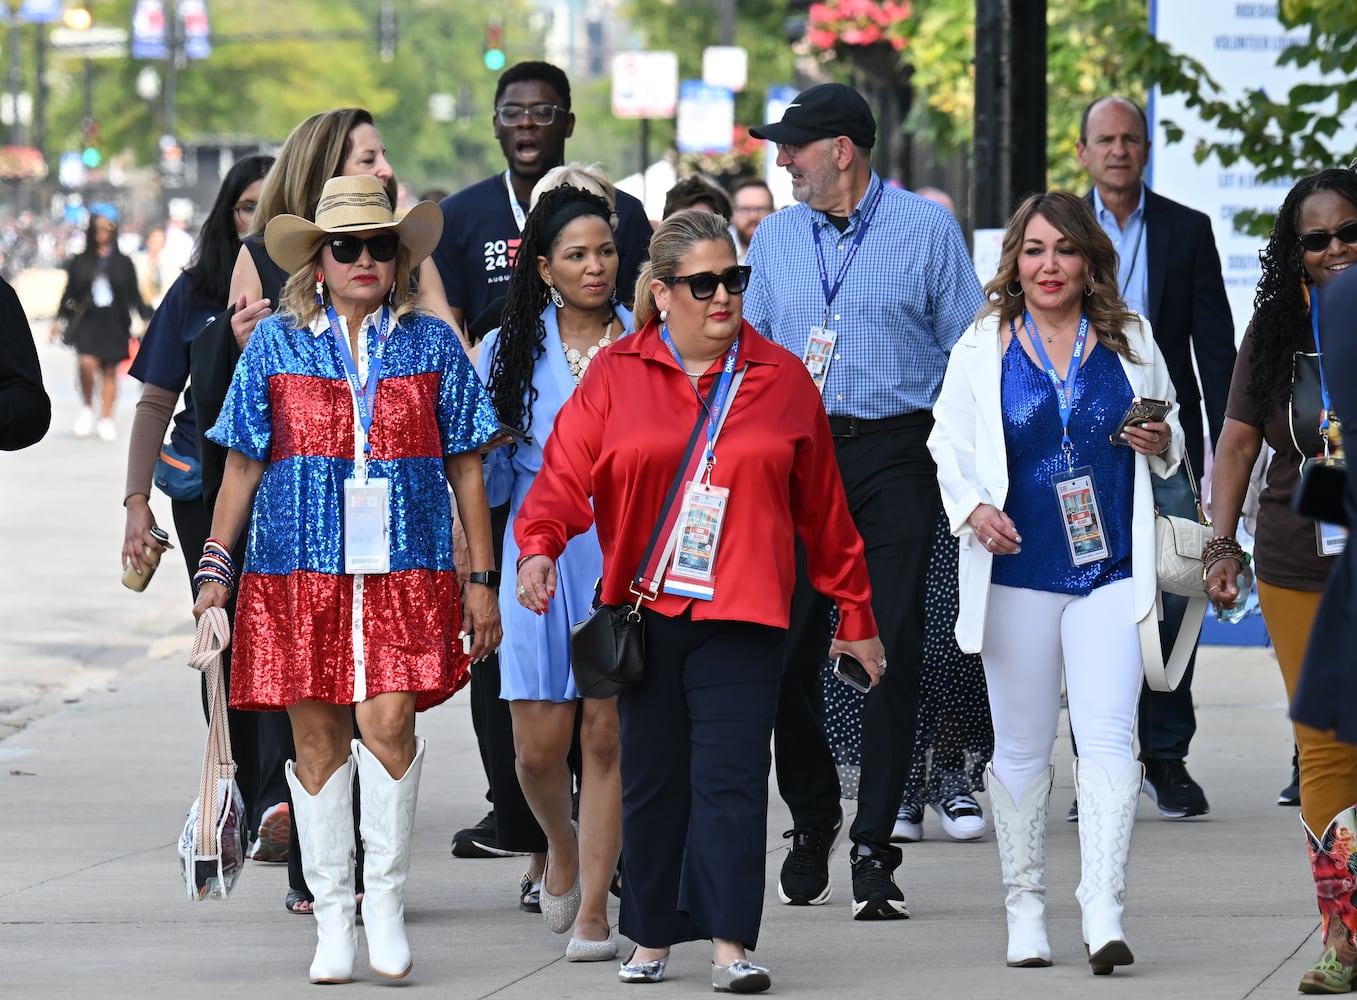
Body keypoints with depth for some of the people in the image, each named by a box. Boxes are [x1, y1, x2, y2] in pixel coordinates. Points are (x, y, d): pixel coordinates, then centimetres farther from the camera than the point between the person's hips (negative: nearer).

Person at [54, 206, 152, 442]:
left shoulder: (122, 264, 6)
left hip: (114, 323, 1)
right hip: (87, 321, -1)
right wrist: (60, 319, 0)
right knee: (87, 363, -21)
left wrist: (147, 318, -1)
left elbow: (134, 296, 8)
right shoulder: (79, 263, 6)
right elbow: (69, 294, 9)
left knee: (109, 371, 3)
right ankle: (87, 409, 0)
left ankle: (106, 421, 12)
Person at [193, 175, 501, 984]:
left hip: (407, 573, -1)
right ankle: (334, 919, 10)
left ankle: (387, 897, 0)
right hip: (298, 570, 1)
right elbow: (245, 463, 10)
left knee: (388, 721, -16)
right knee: (317, 736, 1)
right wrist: (216, 567, 5)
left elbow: (466, 468, 9)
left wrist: (481, 581, 7)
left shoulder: (433, 345, 7)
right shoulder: (276, 346, 6)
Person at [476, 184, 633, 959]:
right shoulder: (510, 351, 8)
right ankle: (562, 842, 32)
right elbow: (487, 478, 10)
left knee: (606, 732, -4)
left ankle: (593, 909, 4)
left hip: (625, 554, -1)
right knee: (538, 746, -1)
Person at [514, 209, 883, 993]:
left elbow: (823, 510, 12)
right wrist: (539, 547, -22)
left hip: (742, 617, -1)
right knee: (651, 776, 8)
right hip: (644, 611, 1)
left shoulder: (782, 381, 6)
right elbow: (565, 474, -2)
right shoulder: (616, 375, 4)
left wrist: (856, 615, 15)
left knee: (731, 775, -10)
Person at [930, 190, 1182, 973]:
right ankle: (1026, 908, 19)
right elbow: (949, 441, 9)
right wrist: (972, 506, -9)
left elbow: (1169, 438, 18)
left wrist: (1161, 444, -5)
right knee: (1022, 745, 7)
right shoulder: (982, 347, 5)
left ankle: (1104, 916, -16)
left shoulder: (1132, 342, 7)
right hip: (1018, 571, 0)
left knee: (1107, 734, -12)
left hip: (1111, 569, 0)